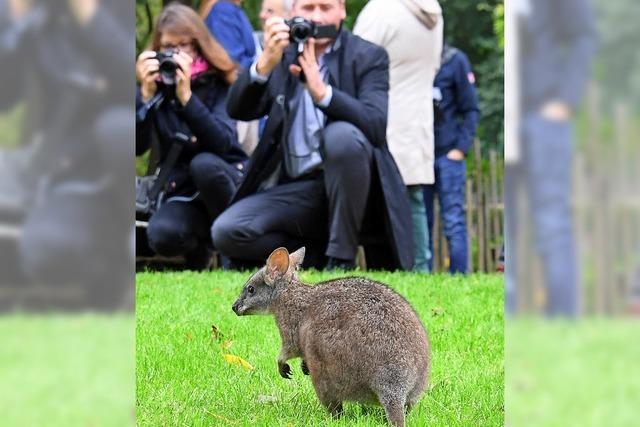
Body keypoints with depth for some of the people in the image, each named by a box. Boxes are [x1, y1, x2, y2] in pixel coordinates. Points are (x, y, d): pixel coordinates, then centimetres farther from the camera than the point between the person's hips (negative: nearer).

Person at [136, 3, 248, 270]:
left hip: (226, 178, -2)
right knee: (162, 236, -31)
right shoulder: (153, 86, 0)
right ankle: (199, 245, 7)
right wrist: (146, 94, -24)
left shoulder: (219, 82, -8)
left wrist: (186, 95, -33)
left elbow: (221, 144, -24)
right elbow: (137, 147, -12)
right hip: (182, 191, 2)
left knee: (203, 163, -36)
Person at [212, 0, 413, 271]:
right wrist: (265, 63, -20)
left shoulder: (369, 57, 1)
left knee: (342, 134, -34)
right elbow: (238, 110, -3)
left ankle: (341, 259, -19)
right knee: (226, 232, -21)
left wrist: (321, 92, -31)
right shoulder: (282, 54, 11)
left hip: (349, 186, -3)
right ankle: (318, 257, 3)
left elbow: (375, 125, -17)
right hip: (294, 190, 3)